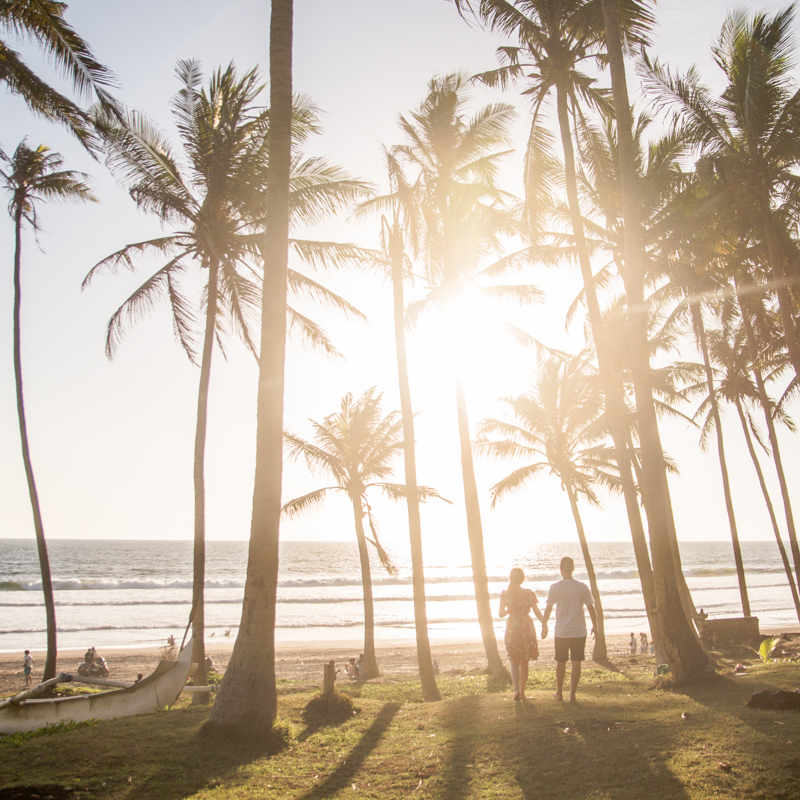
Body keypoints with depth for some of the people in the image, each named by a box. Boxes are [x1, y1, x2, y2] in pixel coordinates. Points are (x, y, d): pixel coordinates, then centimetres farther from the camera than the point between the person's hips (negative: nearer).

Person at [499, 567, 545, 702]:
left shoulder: (505, 593, -4)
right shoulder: (529, 593, -5)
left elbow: (501, 613, -1)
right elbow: (537, 612, -2)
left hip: (512, 629, 0)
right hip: (527, 629, 0)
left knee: (514, 661, 9)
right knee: (524, 662, 14)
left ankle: (516, 689, -10)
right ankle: (522, 692, 19)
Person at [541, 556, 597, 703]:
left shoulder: (555, 587, -6)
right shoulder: (582, 587, -4)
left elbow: (548, 609, -1)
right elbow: (591, 608, 0)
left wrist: (544, 626, 12)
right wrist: (595, 626, 14)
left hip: (561, 632, 0)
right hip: (579, 632, 0)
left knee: (560, 663, 13)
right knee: (576, 663, 6)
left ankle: (559, 692, 25)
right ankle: (572, 694, 3)